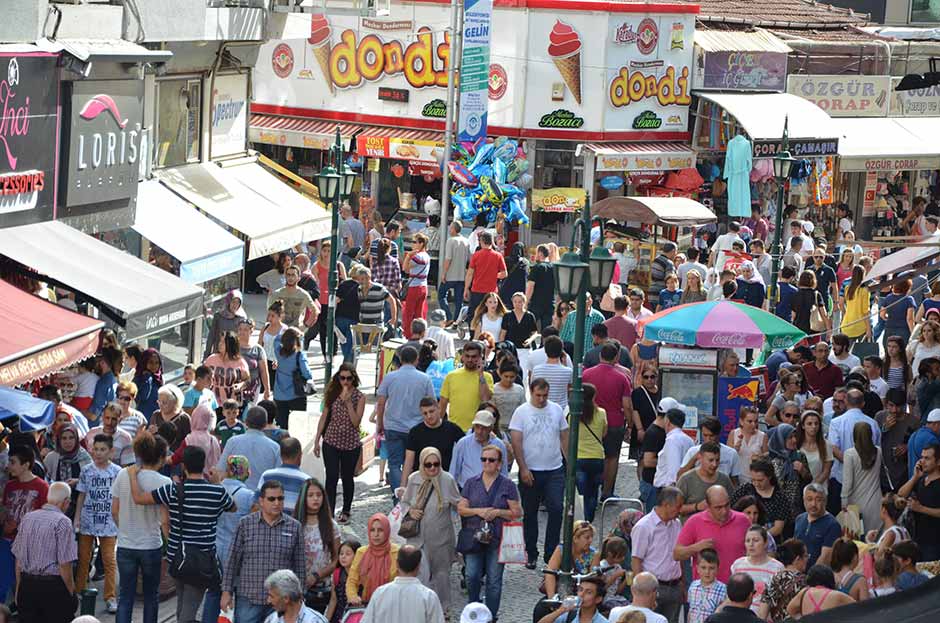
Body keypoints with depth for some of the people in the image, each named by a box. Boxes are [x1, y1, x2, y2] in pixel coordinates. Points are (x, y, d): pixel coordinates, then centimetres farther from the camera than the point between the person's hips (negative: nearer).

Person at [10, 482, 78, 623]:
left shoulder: (27, 518, 7)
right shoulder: (62, 522, -11)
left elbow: (18, 559, 11)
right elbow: (65, 564, -14)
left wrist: (19, 588, 20)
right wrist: (72, 594, -4)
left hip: (26, 584, 6)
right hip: (52, 584, -6)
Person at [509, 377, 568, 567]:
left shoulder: (556, 410, 6)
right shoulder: (521, 412, -3)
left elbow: (564, 438, 12)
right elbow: (516, 442, -7)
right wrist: (523, 469, -13)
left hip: (555, 471, 2)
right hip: (530, 472, -2)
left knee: (556, 510, -9)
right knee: (530, 514, 7)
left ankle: (551, 553, -1)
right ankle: (531, 554, 17)